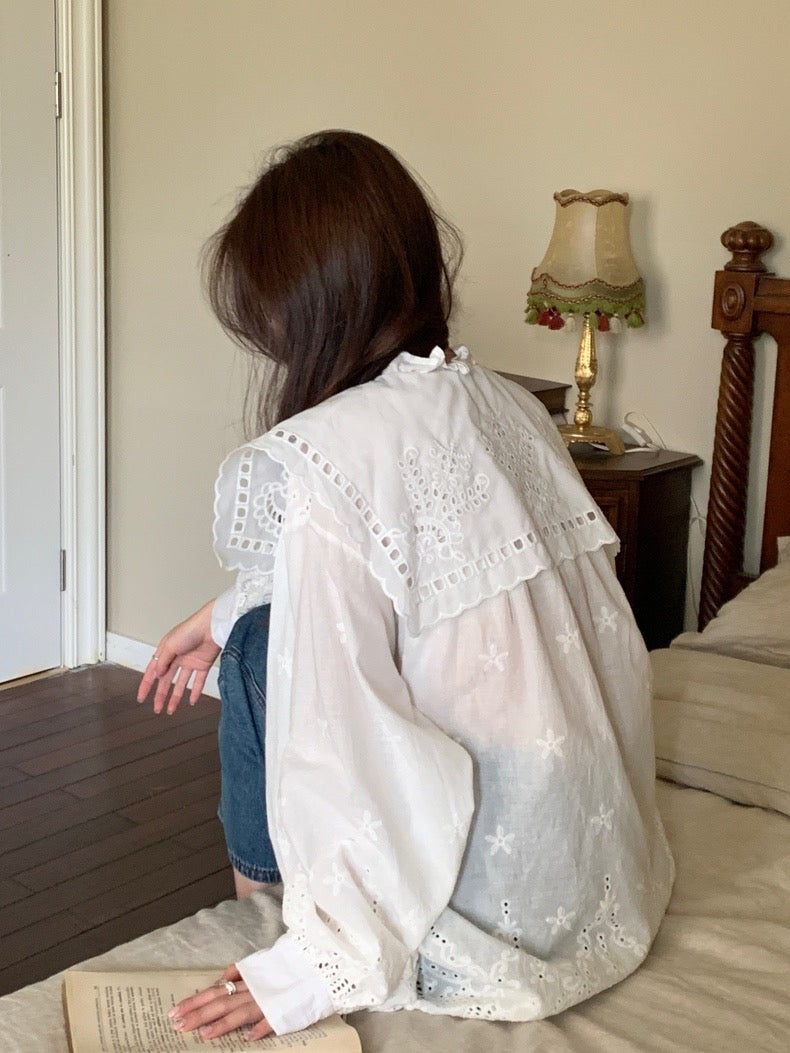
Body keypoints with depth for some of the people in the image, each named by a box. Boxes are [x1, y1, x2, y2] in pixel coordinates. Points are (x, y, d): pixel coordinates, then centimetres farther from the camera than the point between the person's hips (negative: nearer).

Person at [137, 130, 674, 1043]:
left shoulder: (327, 453, -21)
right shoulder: (508, 404, 3)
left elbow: (341, 728, -24)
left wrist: (324, 964, -16)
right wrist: (224, 611, 23)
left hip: (500, 899, -7)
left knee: (263, 650, 8)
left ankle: (260, 896, 27)